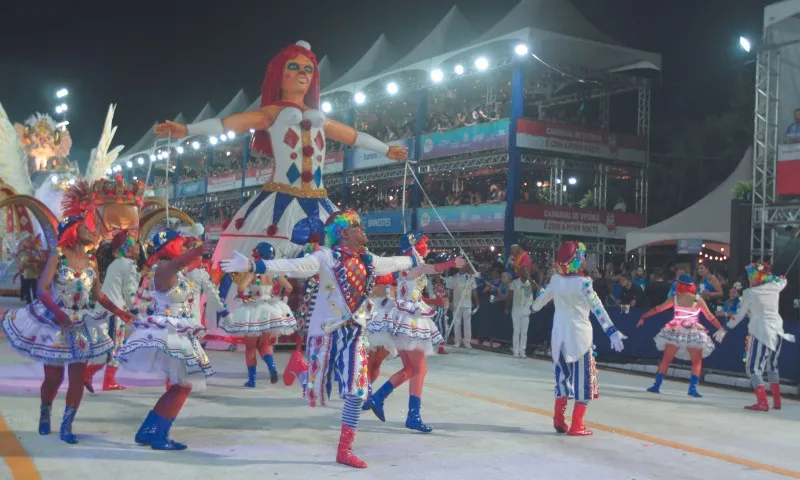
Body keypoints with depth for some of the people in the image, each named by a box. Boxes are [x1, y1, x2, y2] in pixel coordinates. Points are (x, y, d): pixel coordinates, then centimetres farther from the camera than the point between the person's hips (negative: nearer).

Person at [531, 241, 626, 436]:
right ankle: (576, 426, 3)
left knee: (563, 377, 19)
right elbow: (597, 308, -23)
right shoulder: (582, 282, -15)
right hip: (579, 336, -6)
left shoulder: (556, 279, 1)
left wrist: (534, 307, 40)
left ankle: (559, 419, 20)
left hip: (559, 336, 6)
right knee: (583, 381, 3)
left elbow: (544, 296, 19)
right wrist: (612, 331, -29)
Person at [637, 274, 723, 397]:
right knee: (697, 362, 11)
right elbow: (710, 317, 3)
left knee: (666, 360, 10)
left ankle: (657, 385, 8)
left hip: (675, 332, 1)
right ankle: (692, 388, -4)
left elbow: (657, 309, 12)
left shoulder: (675, 298, 4)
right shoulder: (698, 299, 1)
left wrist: (643, 317, 22)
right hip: (694, 333, -1)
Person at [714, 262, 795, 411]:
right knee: (772, 366, 22)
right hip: (777, 332, 7)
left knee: (754, 368, -2)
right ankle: (777, 401, 26)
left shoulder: (750, 293, -10)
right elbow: (782, 279, 28)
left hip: (761, 333, -7)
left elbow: (739, 315, -6)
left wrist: (725, 330, 2)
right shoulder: (774, 287, 3)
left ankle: (762, 402, -13)